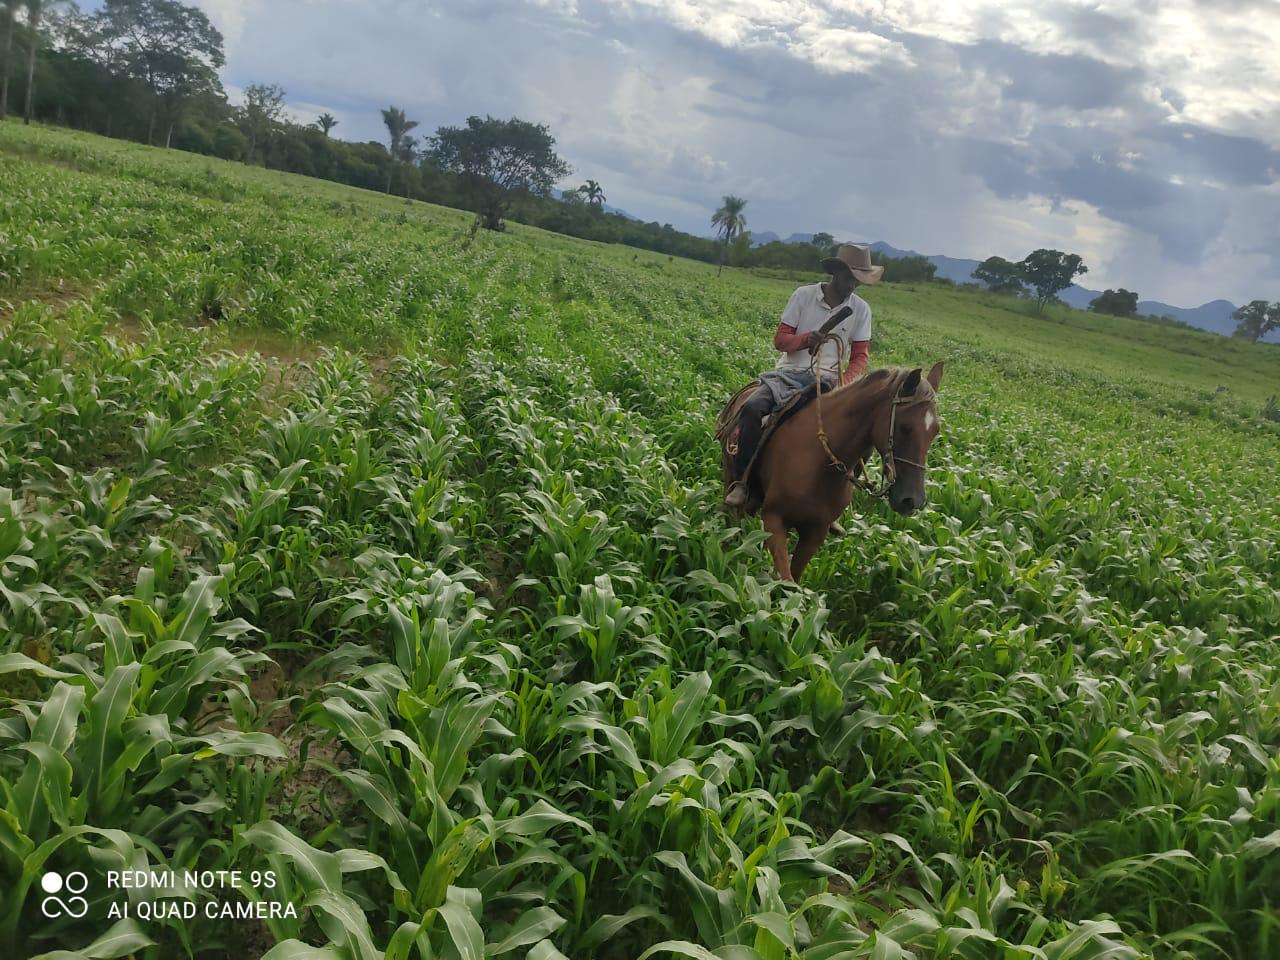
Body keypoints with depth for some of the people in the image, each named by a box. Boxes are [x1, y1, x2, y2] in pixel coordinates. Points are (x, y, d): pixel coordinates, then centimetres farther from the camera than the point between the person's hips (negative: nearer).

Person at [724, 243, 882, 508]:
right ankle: (741, 481, -22)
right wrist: (807, 338, -21)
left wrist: (842, 384, -15)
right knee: (753, 408, -30)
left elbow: (859, 358, 6)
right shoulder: (804, 295, 1)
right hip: (789, 373, -1)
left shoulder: (861, 310, 5)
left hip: (826, 380, 1)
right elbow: (780, 339, 1)